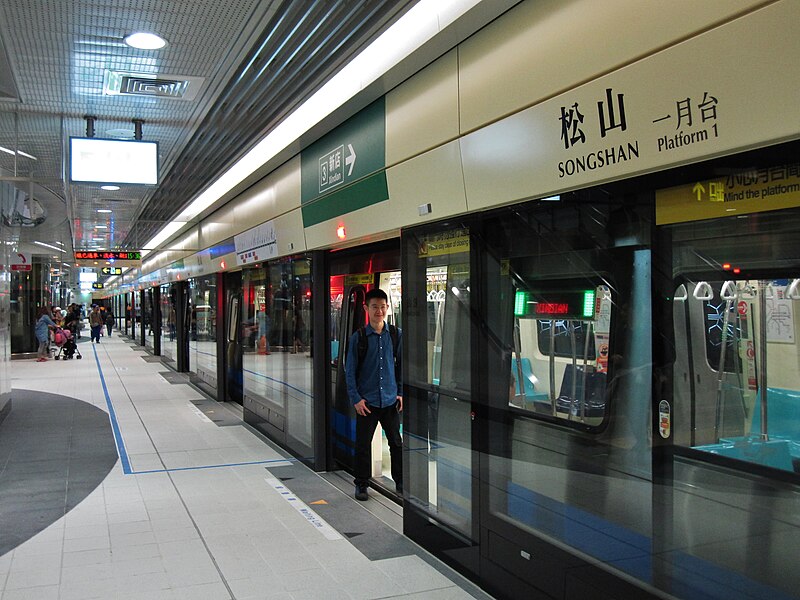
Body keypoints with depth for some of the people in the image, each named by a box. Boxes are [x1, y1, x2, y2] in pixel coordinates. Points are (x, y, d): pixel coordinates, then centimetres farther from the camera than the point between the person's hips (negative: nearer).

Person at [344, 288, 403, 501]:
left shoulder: (395, 335, 2)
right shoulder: (358, 337, -5)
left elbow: (401, 365, 10)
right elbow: (350, 370, -2)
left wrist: (401, 393, 4)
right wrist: (356, 398, -7)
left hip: (390, 400, 2)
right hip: (366, 401, -2)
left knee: (396, 442, 11)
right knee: (363, 444, 7)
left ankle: (400, 482, 27)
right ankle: (361, 484, 22)